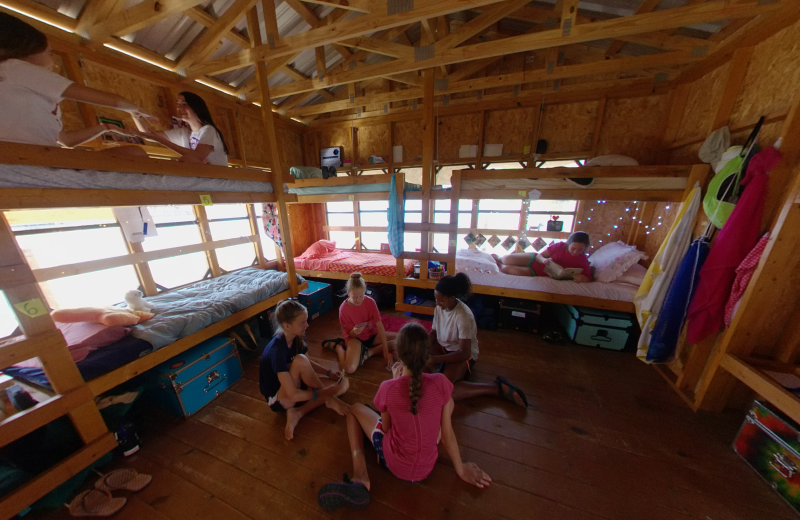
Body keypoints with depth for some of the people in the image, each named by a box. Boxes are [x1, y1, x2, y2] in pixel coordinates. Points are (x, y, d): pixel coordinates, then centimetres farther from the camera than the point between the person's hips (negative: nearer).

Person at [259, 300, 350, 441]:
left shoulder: (297, 338, -9)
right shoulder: (277, 350, -32)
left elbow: (308, 363, 8)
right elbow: (293, 395, -32)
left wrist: (329, 373, -7)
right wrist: (325, 393, -28)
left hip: (296, 386, 7)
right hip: (278, 399, -7)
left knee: (343, 383, -5)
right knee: (300, 360, -34)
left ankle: (298, 413, -12)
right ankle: (329, 400, -13)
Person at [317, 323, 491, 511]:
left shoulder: (387, 388, -26)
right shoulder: (440, 382, -24)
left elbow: (386, 428, -6)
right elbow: (447, 433, -12)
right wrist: (460, 468, 7)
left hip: (393, 463, -1)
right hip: (427, 468, 2)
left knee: (355, 408, 19)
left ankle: (360, 476, 3)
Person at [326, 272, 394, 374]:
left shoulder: (370, 302, -17)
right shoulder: (344, 308, -20)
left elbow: (379, 325, -19)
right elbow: (347, 333, -9)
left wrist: (385, 351, -23)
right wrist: (354, 332, -36)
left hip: (372, 334, 3)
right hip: (355, 338, -3)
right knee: (349, 369, -30)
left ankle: (369, 352, -8)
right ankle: (338, 346, 1)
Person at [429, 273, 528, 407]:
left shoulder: (463, 316, -29)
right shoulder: (439, 308, -8)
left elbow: (464, 353, -26)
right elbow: (433, 332, 6)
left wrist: (435, 359, -31)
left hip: (463, 355, -6)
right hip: (443, 348, 6)